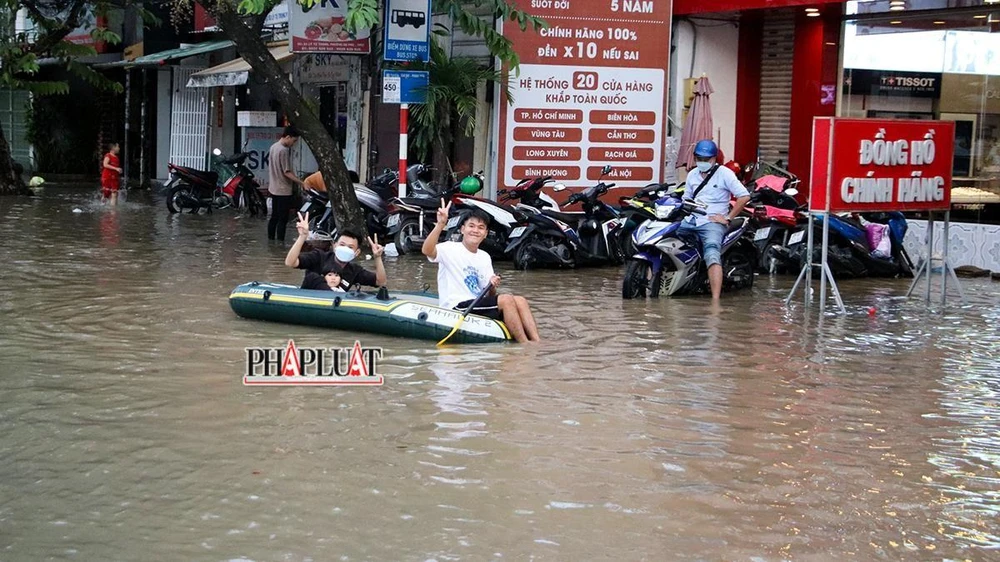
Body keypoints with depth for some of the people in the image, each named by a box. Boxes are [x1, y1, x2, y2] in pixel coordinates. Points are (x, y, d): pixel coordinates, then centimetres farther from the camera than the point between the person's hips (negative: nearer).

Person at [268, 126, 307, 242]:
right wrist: (302, 183, -22)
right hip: (283, 190, -9)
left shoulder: (273, 147, 9)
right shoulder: (284, 150, -19)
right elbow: (287, 172, -21)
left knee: (274, 217, 14)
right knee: (283, 219, -5)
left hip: (273, 188, 9)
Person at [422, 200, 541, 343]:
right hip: (456, 308, -7)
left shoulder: (485, 257, 18)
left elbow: (490, 296, 18)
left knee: (520, 300, -14)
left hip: (478, 307, 7)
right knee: (507, 299, -24)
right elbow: (427, 251, -26)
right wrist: (440, 224, -38)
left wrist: (492, 287, -6)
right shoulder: (450, 249, -3)